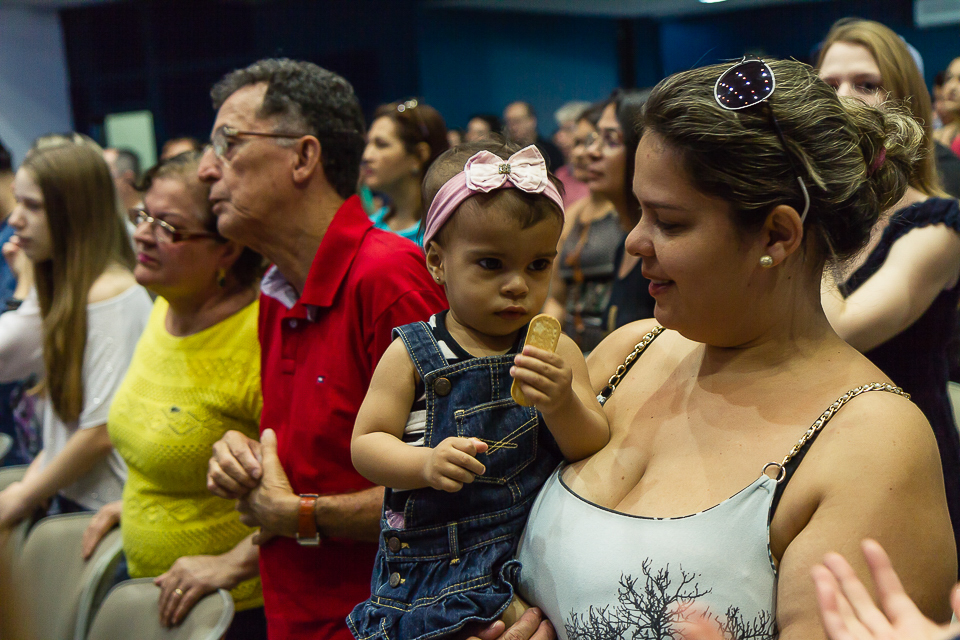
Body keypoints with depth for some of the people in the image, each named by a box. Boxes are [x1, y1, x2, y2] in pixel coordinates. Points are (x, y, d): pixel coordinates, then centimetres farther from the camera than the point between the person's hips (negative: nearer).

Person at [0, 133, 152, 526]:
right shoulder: (68, 288, 10)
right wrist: (35, 476, 3)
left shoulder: (108, 296, -18)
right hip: (69, 498, 8)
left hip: (101, 508, -8)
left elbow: (102, 431, -21)